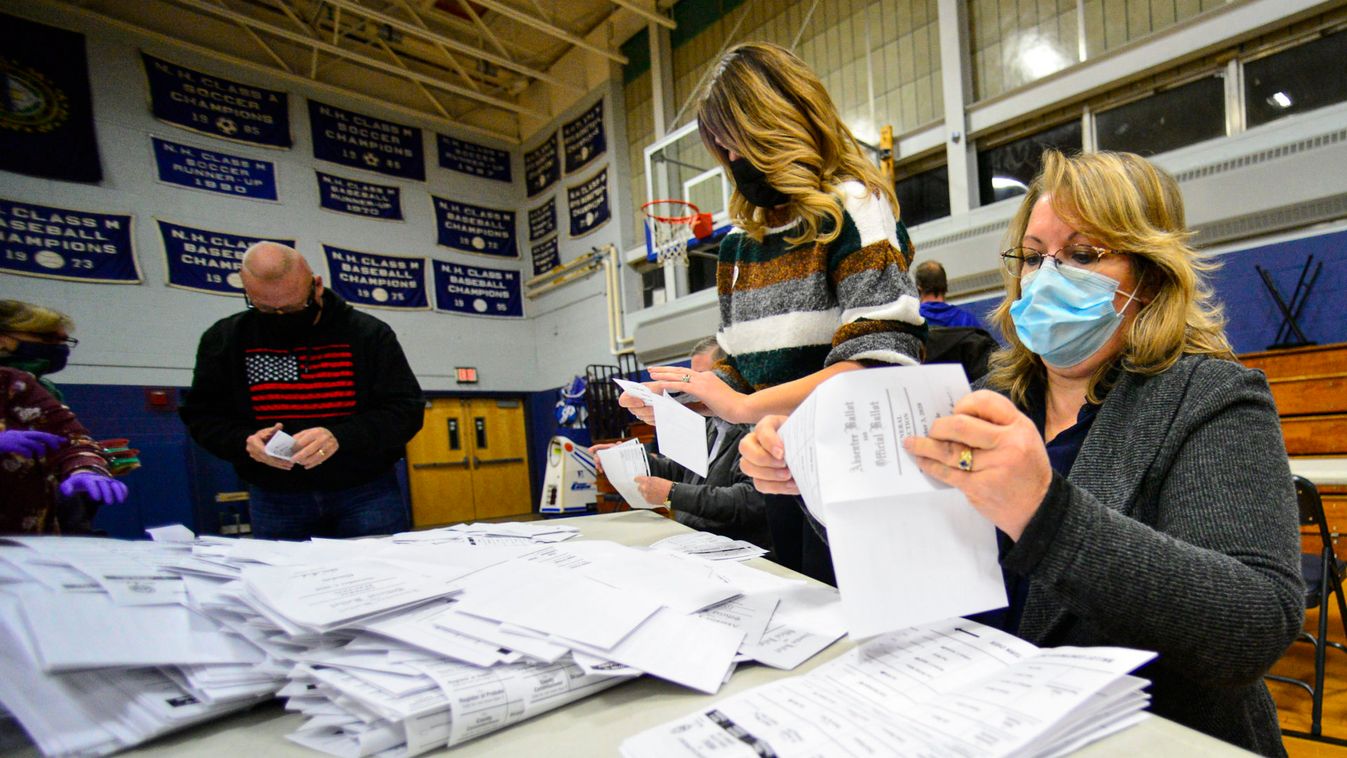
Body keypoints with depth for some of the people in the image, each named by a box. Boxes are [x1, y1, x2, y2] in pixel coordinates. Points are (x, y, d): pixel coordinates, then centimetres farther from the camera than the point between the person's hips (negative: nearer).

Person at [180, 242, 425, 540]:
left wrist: (340, 437, -24)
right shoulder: (223, 339, 3)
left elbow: (406, 409, -8)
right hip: (274, 499, 2)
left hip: (365, 492, -2)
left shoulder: (369, 334, -6)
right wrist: (244, 441, -13)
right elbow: (202, 415, 9)